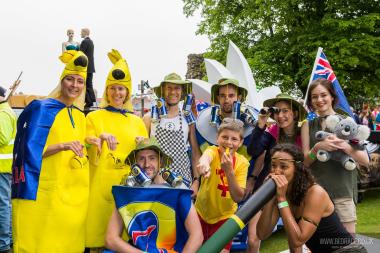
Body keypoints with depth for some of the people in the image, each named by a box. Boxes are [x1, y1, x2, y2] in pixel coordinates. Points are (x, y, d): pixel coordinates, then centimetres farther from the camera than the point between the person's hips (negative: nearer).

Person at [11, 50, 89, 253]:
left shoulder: (79, 116, 15)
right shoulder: (42, 109, -4)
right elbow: (31, 150, -11)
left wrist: (87, 151, 4)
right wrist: (62, 146, -22)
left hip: (74, 194, 6)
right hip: (45, 192, -6)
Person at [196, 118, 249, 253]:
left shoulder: (242, 162, -13)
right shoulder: (213, 151, -17)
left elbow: (238, 197, -19)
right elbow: (206, 156, -43)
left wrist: (229, 171, -33)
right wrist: (204, 162, -68)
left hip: (224, 216, 0)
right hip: (202, 212, 0)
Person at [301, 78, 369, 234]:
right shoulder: (308, 126, 9)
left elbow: (365, 161, 0)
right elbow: (305, 161, 2)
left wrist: (345, 146, -19)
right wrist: (318, 147, -17)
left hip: (343, 191, -1)